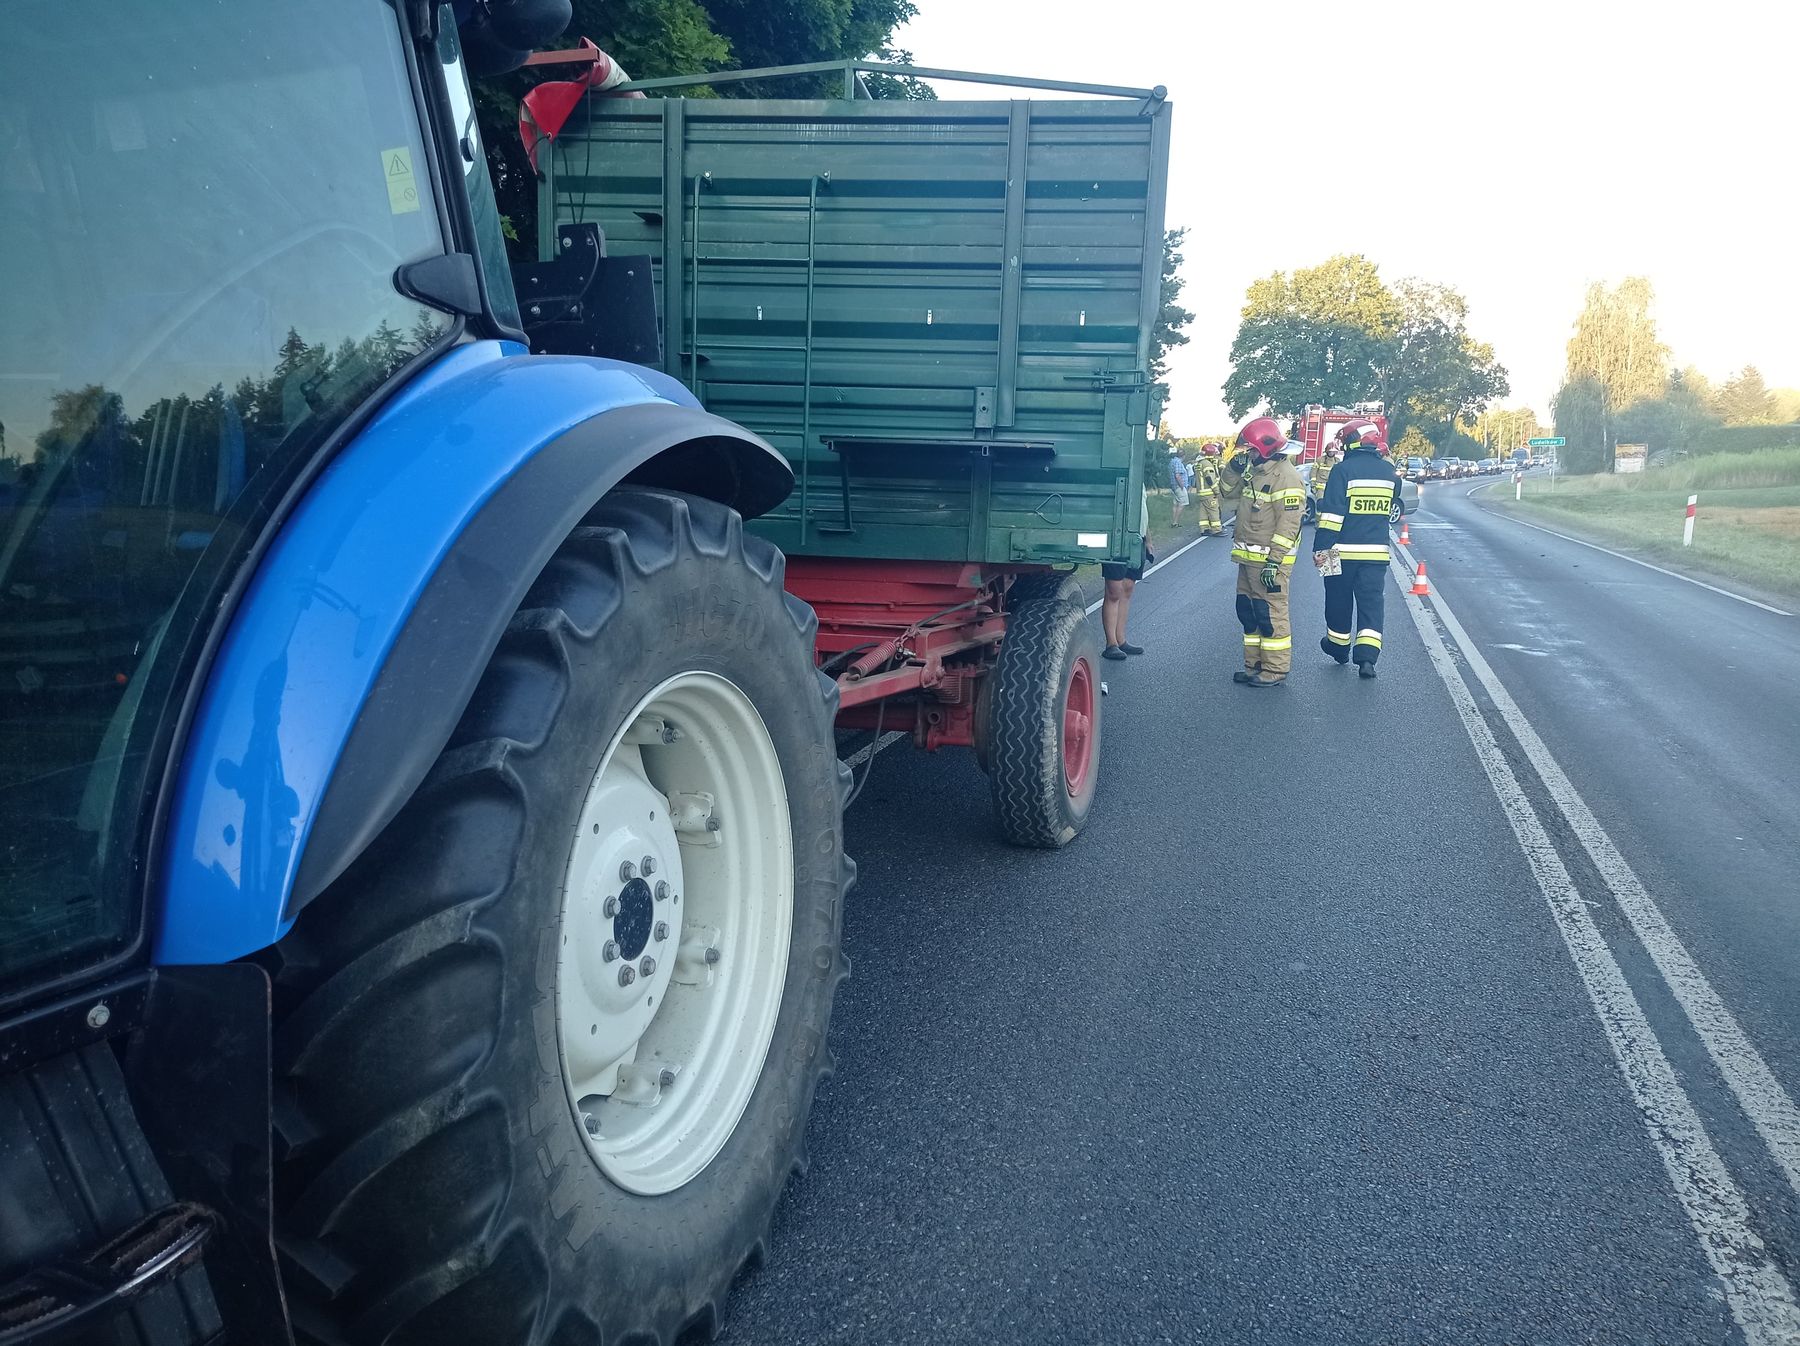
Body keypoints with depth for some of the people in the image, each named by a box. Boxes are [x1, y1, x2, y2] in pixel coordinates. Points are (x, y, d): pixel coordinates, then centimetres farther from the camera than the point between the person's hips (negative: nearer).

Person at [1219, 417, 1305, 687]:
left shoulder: (1284, 476, -16)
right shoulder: (1254, 472, 13)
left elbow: (1289, 523, -21)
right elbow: (1229, 493, 25)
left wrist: (1274, 561, -25)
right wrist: (1234, 469, 6)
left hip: (1270, 559, -10)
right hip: (1249, 558, 10)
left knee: (1271, 614, -5)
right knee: (1247, 611, 14)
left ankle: (1275, 670, 2)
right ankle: (1255, 665, 23)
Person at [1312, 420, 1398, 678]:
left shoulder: (1343, 470, -11)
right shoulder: (1388, 471, 5)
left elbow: (1332, 513, -16)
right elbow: (1393, 509, 21)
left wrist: (1320, 548, -15)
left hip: (1343, 551, -3)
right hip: (1377, 551, 3)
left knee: (1339, 601, 14)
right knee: (1372, 604, 2)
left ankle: (1339, 647, 30)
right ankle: (1367, 656, -11)